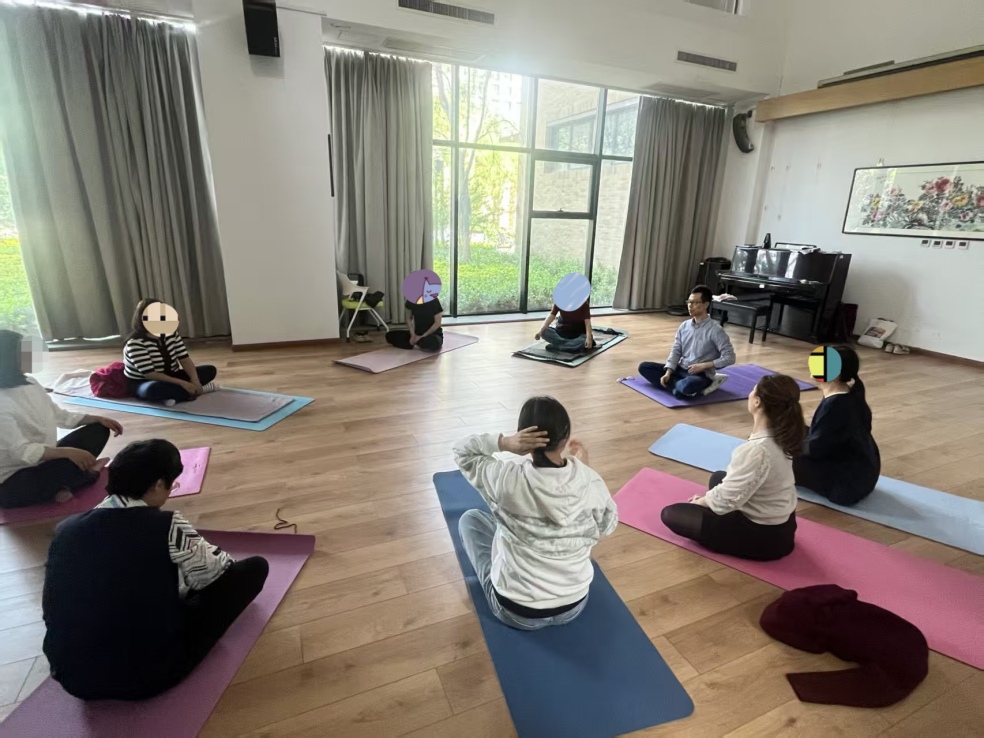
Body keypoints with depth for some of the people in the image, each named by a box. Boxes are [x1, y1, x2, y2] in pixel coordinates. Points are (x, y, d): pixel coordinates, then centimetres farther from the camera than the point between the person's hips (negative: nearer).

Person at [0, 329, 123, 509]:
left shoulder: (30, 383, 3)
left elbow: (60, 416, 12)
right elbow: (21, 451, -31)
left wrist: (98, 418, 1)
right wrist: (68, 452, -41)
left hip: (42, 462, 9)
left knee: (98, 429, 2)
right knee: (74, 460, -33)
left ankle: (59, 484, -6)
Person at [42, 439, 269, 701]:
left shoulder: (66, 529, -4)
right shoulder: (167, 527, -19)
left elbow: (52, 610, 13)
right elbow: (219, 570, -4)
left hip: (74, 677, 6)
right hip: (151, 674, -6)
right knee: (255, 567, 2)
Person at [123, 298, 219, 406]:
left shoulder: (171, 332, -1)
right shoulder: (135, 343, -20)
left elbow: (184, 359, -6)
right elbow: (150, 374, -26)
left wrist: (195, 380, -24)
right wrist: (182, 383, -32)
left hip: (170, 377, 7)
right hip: (143, 384, -6)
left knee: (210, 370, -6)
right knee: (154, 389, -42)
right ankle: (197, 390, -23)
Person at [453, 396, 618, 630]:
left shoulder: (506, 480, -26)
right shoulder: (591, 482, -19)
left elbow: (463, 451, -7)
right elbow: (607, 527, 2)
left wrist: (504, 442, -24)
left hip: (516, 611, -3)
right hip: (574, 605, 3)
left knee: (470, 518, 19)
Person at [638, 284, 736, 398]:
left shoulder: (715, 330, -12)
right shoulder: (684, 326, 6)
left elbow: (729, 357, -14)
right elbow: (676, 351, 5)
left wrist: (703, 366, -18)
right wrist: (668, 373, -10)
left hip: (702, 375, -7)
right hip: (680, 369, 7)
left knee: (687, 386, -42)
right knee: (644, 367, -8)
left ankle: (674, 384, -6)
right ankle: (679, 385, -17)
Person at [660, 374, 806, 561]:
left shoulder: (757, 450, -34)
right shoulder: (781, 436, -7)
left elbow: (725, 501, -25)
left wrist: (699, 502, -6)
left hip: (762, 536, -8)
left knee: (670, 514, -4)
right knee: (719, 477, 29)